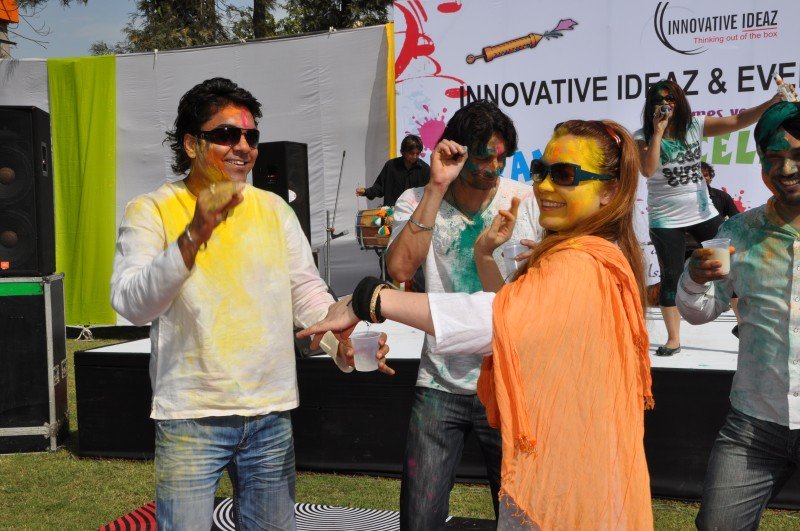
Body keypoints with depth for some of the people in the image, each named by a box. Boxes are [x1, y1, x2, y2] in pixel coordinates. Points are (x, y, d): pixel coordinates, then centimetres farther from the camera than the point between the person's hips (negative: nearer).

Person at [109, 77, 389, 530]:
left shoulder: (275, 209, 9)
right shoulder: (151, 211, -3)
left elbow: (308, 292, 8)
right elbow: (132, 305, -15)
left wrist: (343, 342, -11)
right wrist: (195, 234, -26)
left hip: (272, 414, 4)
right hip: (190, 419, -4)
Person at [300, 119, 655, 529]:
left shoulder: (579, 265, -23)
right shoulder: (601, 257, 12)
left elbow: (493, 317, -38)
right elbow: (513, 315, 20)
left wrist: (369, 300, -38)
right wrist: (485, 254, 6)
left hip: (559, 478, -10)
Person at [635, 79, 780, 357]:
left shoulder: (695, 126, -3)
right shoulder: (642, 137, -9)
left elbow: (737, 121, -11)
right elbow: (647, 170, -26)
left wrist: (775, 102, -23)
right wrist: (658, 131, -26)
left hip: (703, 212, 3)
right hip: (665, 219, -3)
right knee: (671, 277, 2)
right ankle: (673, 339, 14)